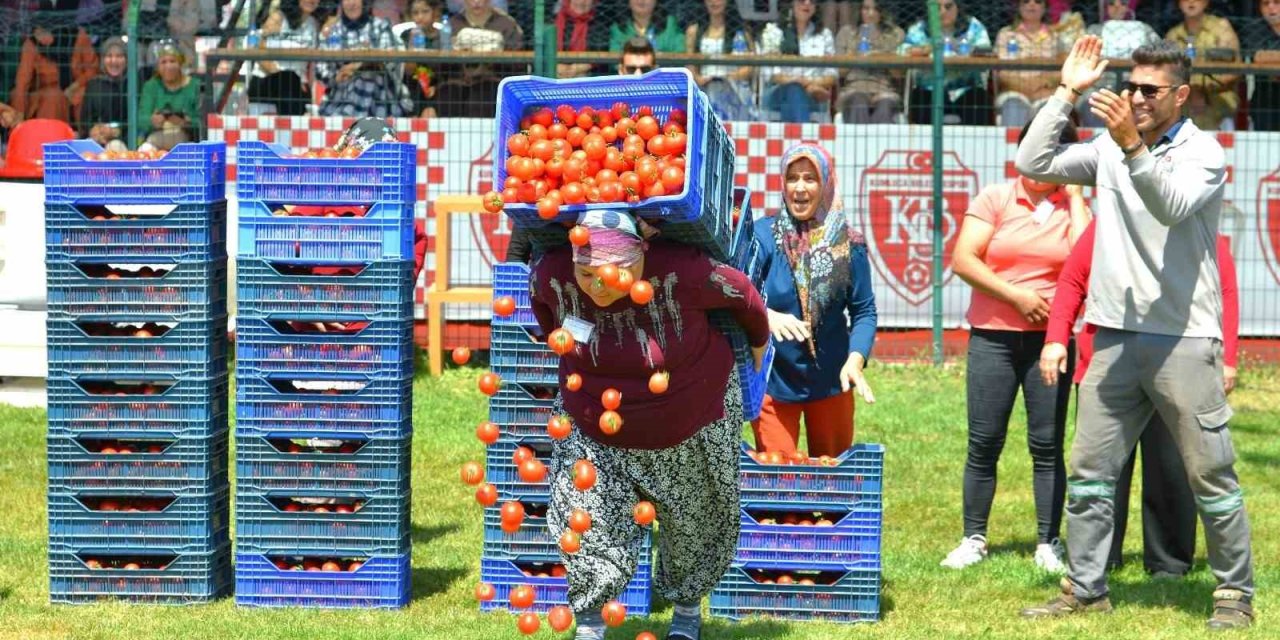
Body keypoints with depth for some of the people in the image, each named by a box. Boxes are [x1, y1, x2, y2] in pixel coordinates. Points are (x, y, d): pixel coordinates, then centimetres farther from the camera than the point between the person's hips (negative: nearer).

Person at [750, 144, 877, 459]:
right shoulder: (762, 235, -9)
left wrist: (855, 359, -19)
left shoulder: (847, 243, -4)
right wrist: (768, 317, -38)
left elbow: (864, 310, -2)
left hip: (831, 381, 2)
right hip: (772, 381, -2)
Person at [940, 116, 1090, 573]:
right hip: (993, 337, 0)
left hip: (1050, 340, 0)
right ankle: (973, 539, 10)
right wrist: (1015, 295, -12)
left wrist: (1074, 197, -5)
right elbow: (963, 260, -5)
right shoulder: (995, 199, 4)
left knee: (1047, 445, 1)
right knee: (983, 443, 2)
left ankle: (1049, 544, 6)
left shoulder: (1074, 208, 7)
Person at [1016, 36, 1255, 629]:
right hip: (1116, 336, 5)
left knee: (1211, 476, 0)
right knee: (1088, 471, 6)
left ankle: (1234, 592, 11)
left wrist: (1133, 146, -36)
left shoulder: (1202, 152, -6)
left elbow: (1172, 205, -24)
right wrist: (1066, 94, -2)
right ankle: (1085, 588, 15)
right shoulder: (1109, 148, 9)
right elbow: (1032, 163, 1)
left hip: (1183, 340, -5)